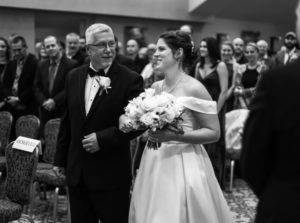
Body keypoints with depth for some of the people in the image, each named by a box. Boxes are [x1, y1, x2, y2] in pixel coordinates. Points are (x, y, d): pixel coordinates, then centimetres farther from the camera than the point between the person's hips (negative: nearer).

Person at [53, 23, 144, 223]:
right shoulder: (74, 77, 6)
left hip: (111, 175, -5)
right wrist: (61, 159, 14)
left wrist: (103, 138, -19)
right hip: (76, 172, 5)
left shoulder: (131, 79, -10)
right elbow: (67, 121, 12)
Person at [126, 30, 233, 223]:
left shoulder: (193, 88, -12)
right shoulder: (155, 87, 7)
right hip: (155, 164, 6)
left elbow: (214, 133, -12)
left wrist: (174, 136, -22)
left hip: (183, 165, -6)